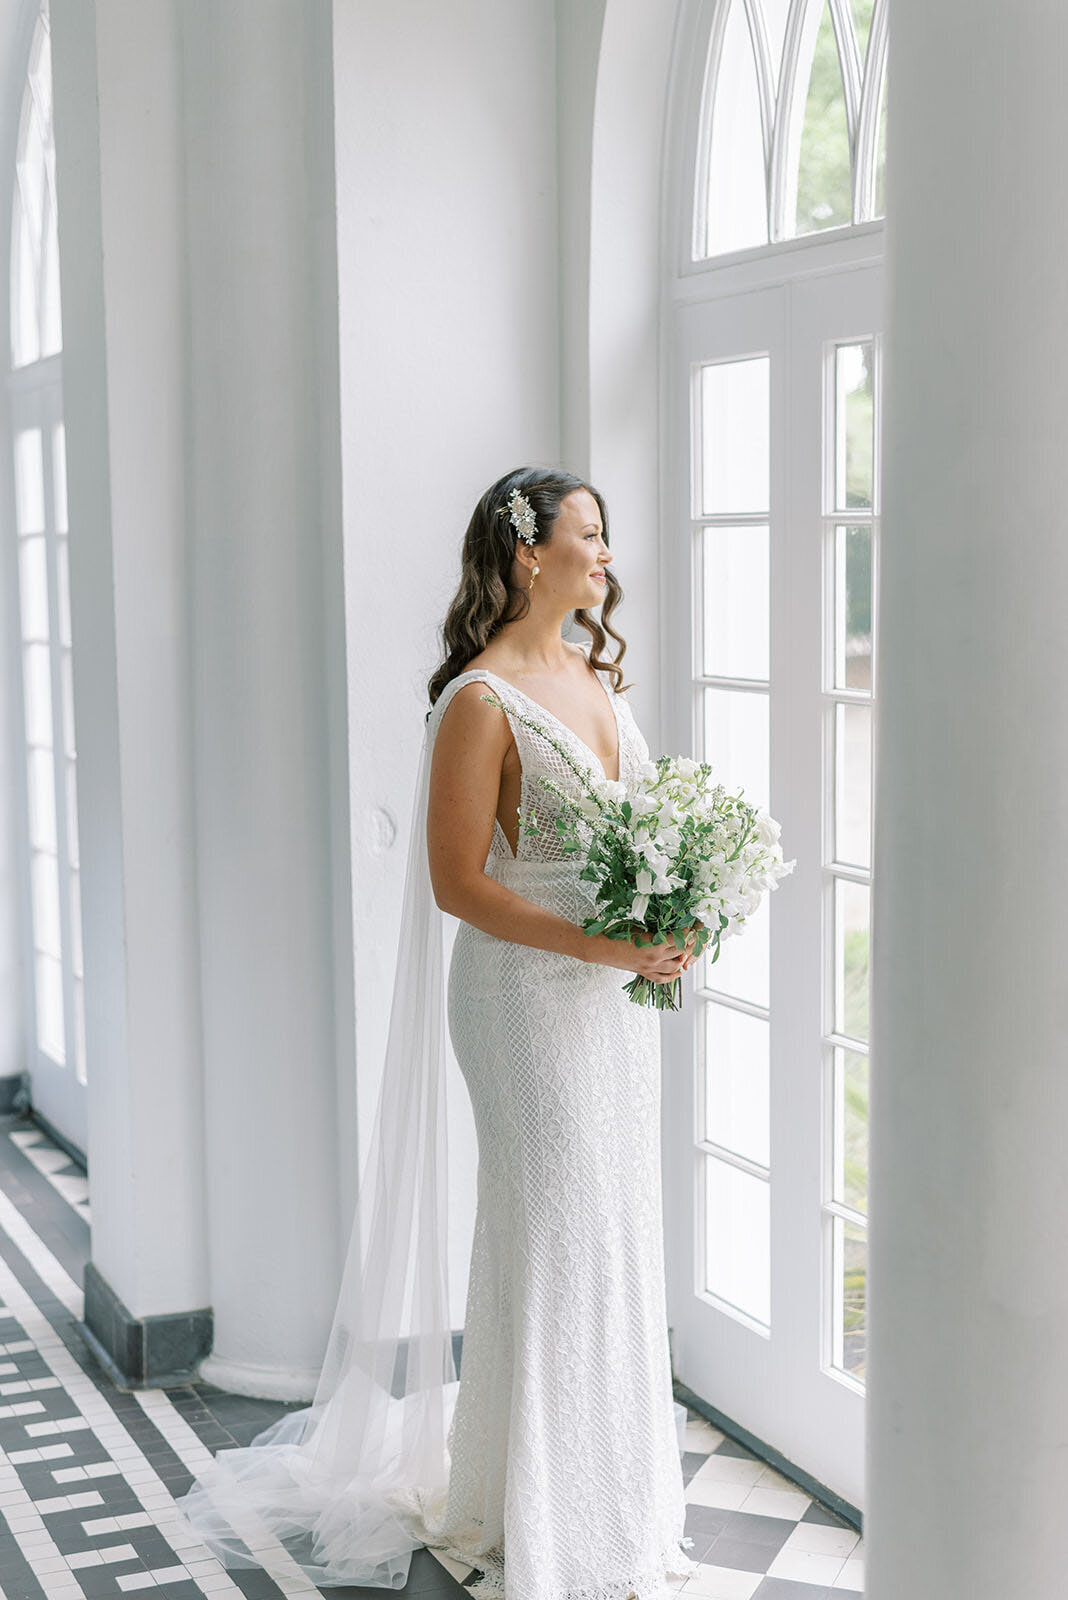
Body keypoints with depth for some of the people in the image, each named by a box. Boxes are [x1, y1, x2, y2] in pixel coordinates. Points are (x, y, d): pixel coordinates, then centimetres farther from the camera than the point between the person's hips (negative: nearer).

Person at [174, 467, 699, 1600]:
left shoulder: (598, 675, 10)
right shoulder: (480, 701, -15)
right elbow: (457, 881, -17)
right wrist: (599, 946, -22)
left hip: (618, 988, 8)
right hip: (525, 993, -8)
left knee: (616, 1227, 15)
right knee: (548, 1238, -1)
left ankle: (612, 1490, 31)